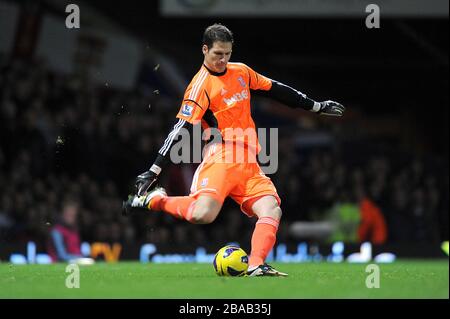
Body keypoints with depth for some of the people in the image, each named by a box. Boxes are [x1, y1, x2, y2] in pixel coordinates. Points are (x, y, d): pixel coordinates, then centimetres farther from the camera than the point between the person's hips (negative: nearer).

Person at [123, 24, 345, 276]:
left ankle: (256, 265, -23)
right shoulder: (201, 85, -6)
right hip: (221, 157, -7)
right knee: (203, 214, -27)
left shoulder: (242, 72, 15)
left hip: (249, 164, 7)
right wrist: (154, 172, -17)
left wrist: (317, 106, 31)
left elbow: (277, 90, 26)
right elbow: (180, 130, -12)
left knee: (272, 210, -16)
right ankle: (154, 199, -3)